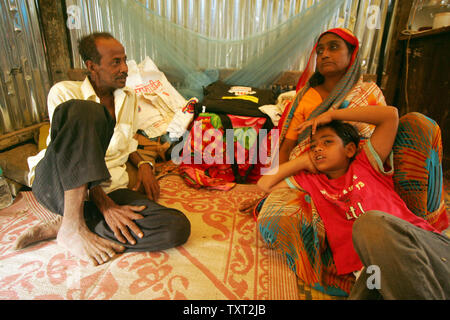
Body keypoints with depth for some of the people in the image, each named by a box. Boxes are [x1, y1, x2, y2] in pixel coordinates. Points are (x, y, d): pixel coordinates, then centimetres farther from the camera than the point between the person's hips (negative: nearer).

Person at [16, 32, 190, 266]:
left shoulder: (128, 98, 17)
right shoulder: (64, 92, 0)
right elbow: (73, 156, -11)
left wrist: (143, 164, 5)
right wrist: (105, 205, -21)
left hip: (110, 187, 5)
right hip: (57, 185, -4)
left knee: (178, 228, -22)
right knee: (85, 111, -31)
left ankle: (60, 227, -14)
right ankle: (72, 225, -25)